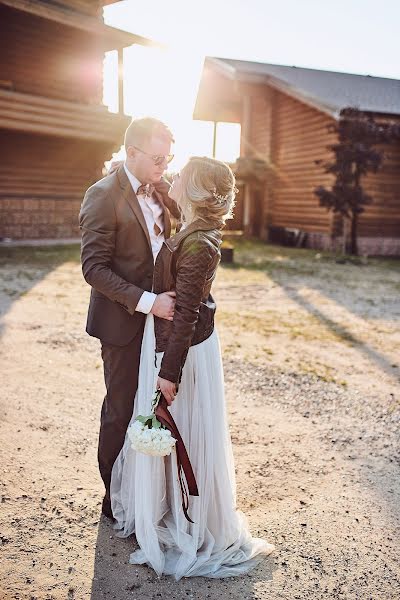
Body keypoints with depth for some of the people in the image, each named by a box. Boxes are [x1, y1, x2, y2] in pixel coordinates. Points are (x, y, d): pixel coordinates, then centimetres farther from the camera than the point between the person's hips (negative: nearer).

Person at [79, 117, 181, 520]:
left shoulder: (160, 191, 7)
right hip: (124, 322, -6)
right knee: (121, 411, 8)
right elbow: (94, 268, -19)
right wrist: (146, 302, -25)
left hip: (158, 316, 7)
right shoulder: (103, 195, -14)